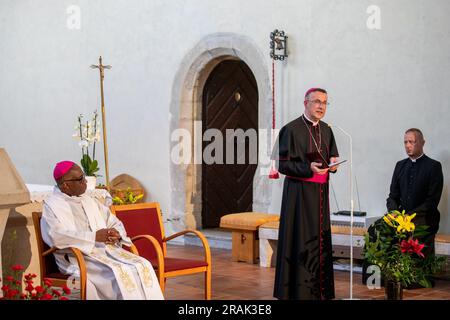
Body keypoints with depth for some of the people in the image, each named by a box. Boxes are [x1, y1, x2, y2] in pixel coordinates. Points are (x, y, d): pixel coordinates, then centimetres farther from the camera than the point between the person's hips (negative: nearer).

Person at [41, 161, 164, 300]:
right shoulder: (52, 204, 0)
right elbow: (55, 236, -18)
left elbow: (115, 223, 21)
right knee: (119, 273, -32)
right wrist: (94, 237, -19)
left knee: (143, 267, -19)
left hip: (106, 249, 6)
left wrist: (116, 234, -5)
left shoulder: (90, 201, 21)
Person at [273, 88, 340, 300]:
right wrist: (308, 168, -24)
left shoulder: (326, 130, 11)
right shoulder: (291, 129, -9)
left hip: (321, 192, 7)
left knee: (320, 239, 10)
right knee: (300, 240, -4)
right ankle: (298, 288, 3)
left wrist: (333, 163, -5)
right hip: (299, 192, -7)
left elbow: (332, 158, 18)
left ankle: (319, 288, 19)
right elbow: (283, 164, -11)